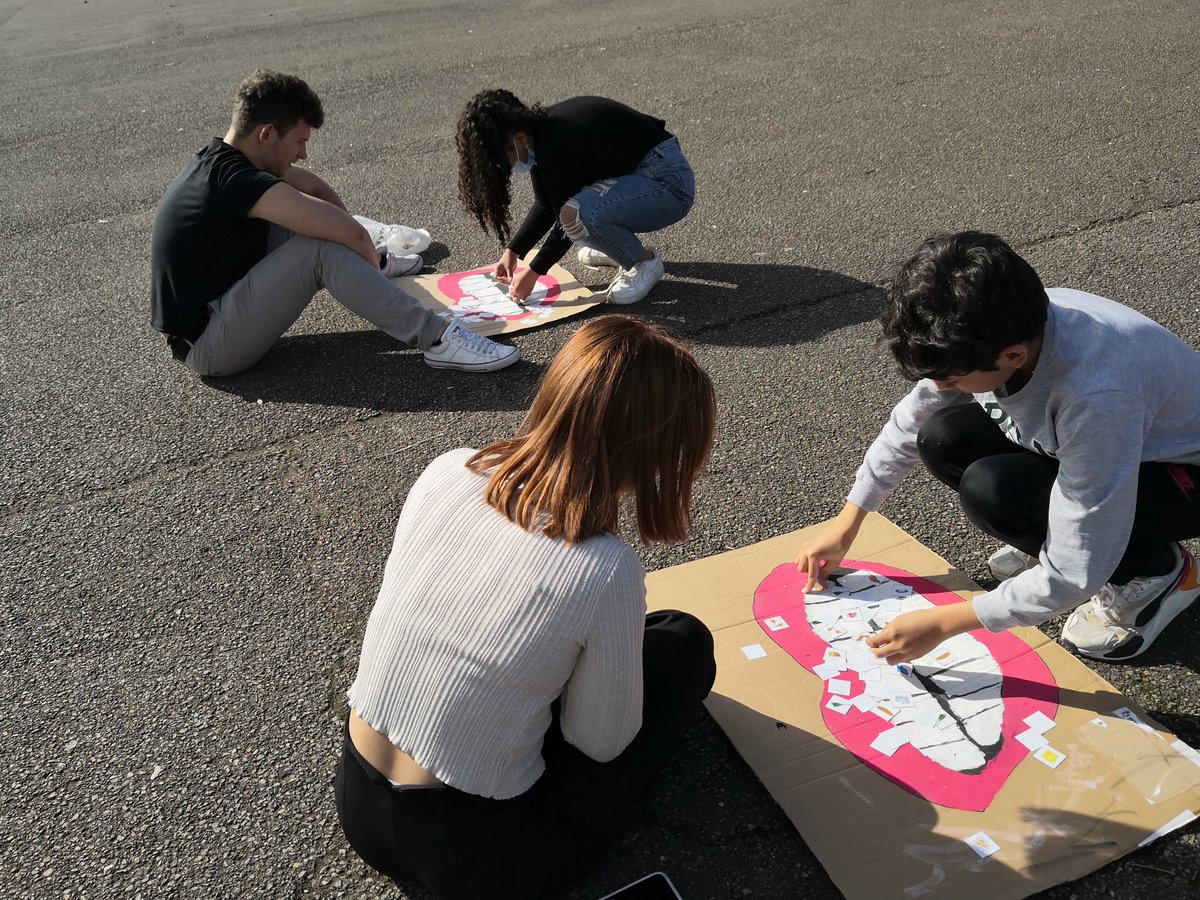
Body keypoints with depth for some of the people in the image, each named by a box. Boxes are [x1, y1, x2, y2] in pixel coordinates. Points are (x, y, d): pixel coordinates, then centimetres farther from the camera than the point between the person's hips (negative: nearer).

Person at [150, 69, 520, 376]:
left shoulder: (218, 159, 5)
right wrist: (372, 264, -8)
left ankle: (374, 264, 34)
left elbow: (316, 187, 14)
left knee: (304, 218, 11)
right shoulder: (236, 181, -25)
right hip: (208, 346, -10)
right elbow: (351, 233, -29)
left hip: (208, 310, 10)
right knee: (322, 246, -23)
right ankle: (438, 339, -26)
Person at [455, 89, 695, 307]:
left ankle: (646, 262, -7)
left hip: (669, 184, -10)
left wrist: (533, 272, -7)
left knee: (577, 213, -33)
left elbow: (566, 219, -16)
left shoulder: (557, 147, -25)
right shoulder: (539, 131, 2)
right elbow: (545, 206, 13)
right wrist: (512, 251, 9)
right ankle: (619, 245, 17)